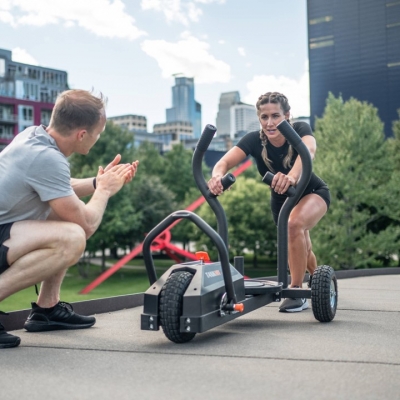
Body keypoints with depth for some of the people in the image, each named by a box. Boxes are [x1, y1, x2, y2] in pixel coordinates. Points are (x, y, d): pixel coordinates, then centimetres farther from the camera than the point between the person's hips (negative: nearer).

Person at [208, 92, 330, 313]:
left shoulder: (300, 129, -30)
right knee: (301, 250, 19)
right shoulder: (254, 139, -26)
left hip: (312, 192, -3)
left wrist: (292, 175, -74)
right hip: (281, 199, 4)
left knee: (295, 223, -35)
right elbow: (224, 162, -40)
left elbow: (309, 150, -53)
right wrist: (217, 176, -65)